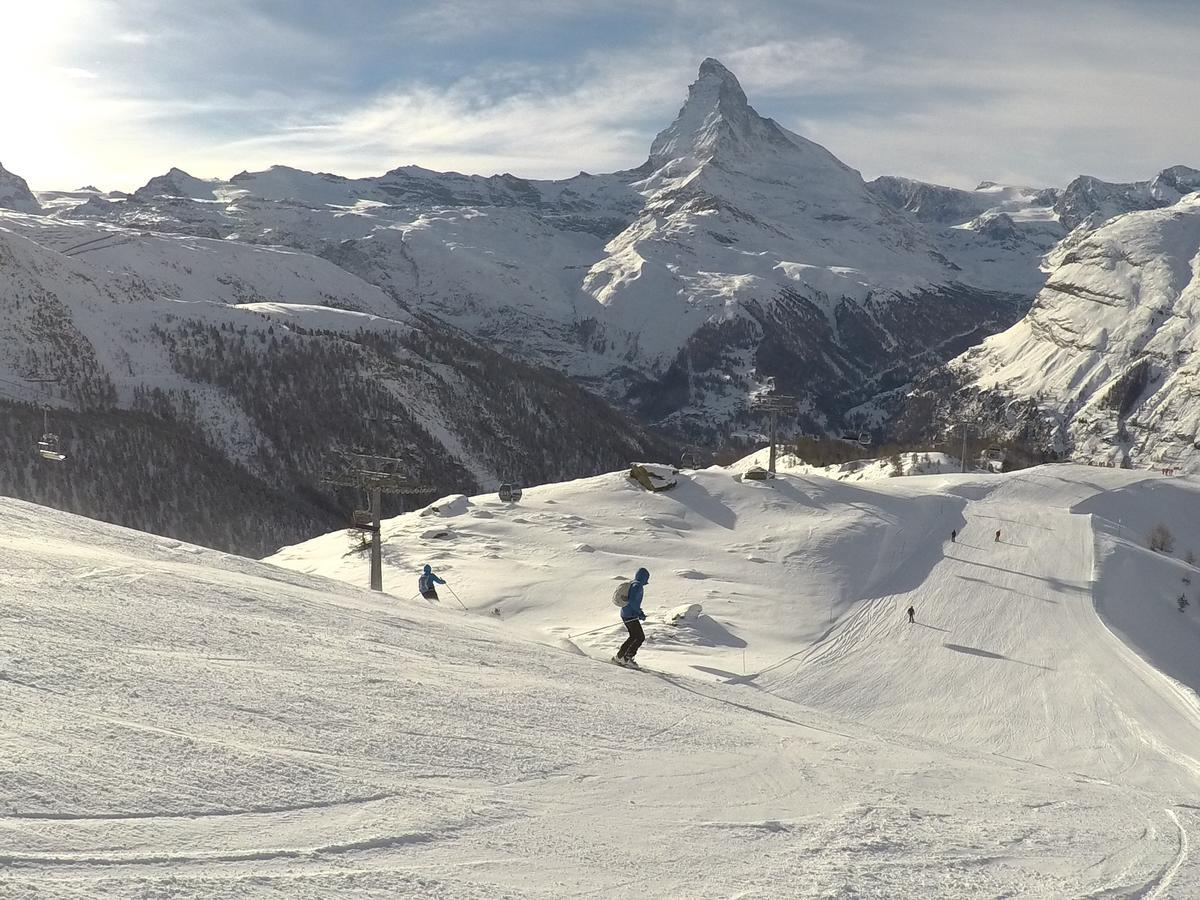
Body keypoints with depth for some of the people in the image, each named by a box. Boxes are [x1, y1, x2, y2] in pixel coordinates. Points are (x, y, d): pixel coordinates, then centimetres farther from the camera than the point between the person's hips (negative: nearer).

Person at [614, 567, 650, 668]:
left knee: (633, 637, 18)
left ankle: (619, 657, 21)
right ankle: (627, 658, -4)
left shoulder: (633, 584, 15)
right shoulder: (637, 586, -15)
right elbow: (632, 601, -25)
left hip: (626, 614, 10)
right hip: (630, 615, -10)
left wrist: (640, 612, 20)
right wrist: (640, 613, -16)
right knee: (640, 637, -5)